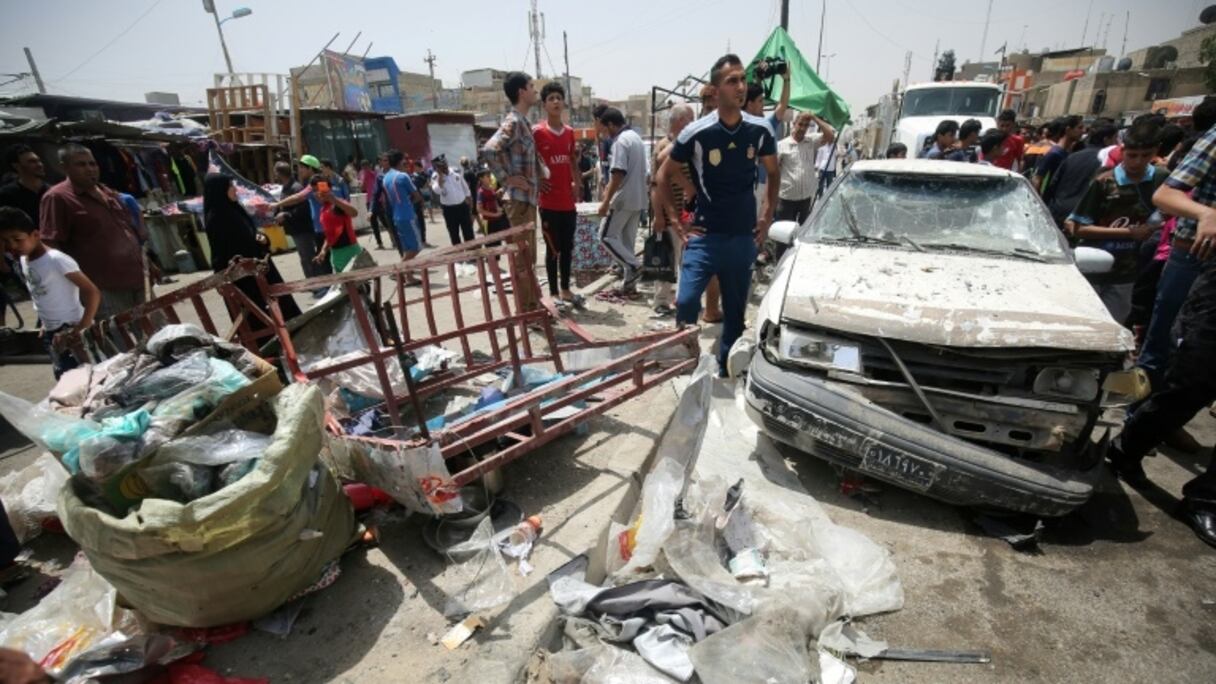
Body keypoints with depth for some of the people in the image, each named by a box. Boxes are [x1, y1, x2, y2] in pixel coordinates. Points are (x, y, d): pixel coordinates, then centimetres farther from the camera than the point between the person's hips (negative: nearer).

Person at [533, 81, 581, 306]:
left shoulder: (570, 132, 11)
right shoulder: (536, 132, -7)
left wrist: (576, 183, 9)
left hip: (568, 201, 6)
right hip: (549, 202, -6)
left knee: (567, 247, 12)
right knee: (553, 249, 0)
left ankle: (565, 289, 24)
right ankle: (554, 292, 10)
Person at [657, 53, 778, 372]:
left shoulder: (760, 130, 1)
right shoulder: (696, 133, -9)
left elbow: (774, 175, 16)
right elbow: (664, 176, 2)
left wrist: (767, 217, 7)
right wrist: (676, 222, -2)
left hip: (744, 237, 3)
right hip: (704, 236, -3)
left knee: (735, 310, 11)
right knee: (686, 302, -12)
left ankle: (725, 368, 30)